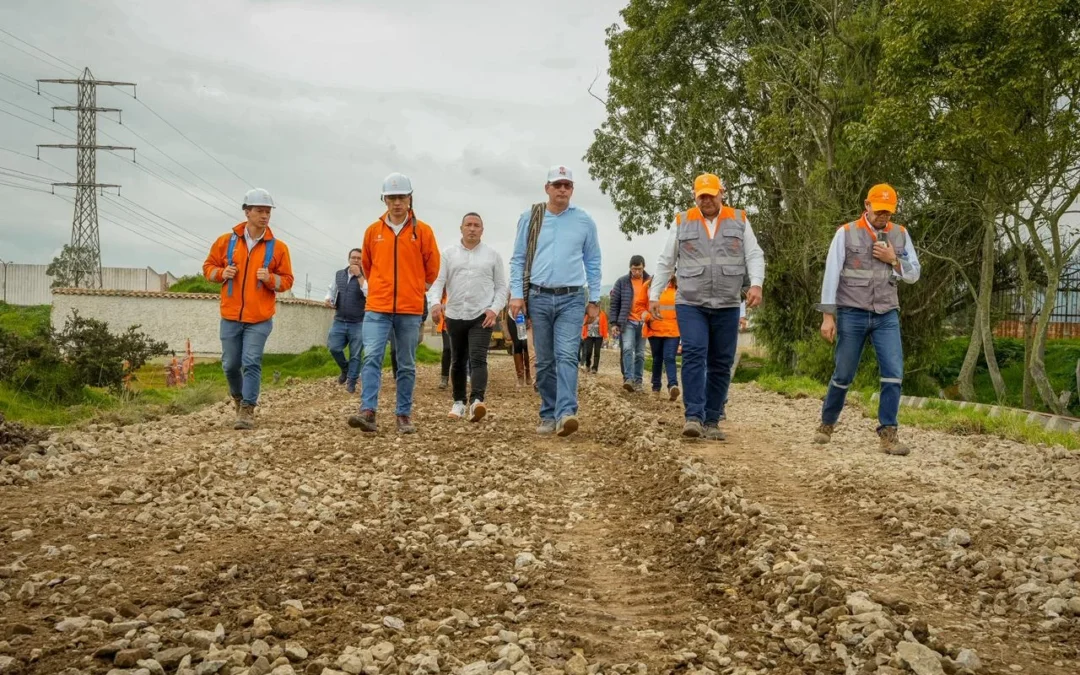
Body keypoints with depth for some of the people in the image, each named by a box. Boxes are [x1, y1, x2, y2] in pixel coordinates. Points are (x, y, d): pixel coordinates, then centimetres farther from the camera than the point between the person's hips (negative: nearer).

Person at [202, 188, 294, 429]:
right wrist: (221, 273, -8)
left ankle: (247, 410, -4)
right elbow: (208, 267, 13)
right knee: (230, 365, 10)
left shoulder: (278, 247, -1)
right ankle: (239, 398, 36)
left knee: (251, 363, -10)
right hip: (230, 316, 2)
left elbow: (287, 281, 3)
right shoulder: (226, 241, 3)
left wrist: (270, 279, -17)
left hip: (260, 319, -2)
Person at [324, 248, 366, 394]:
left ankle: (351, 382, 11)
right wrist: (328, 299, 0)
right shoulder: (339, 274, 9)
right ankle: (345, 369, 24)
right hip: (339, 321, 4)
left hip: (358, 323, -3)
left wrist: (359, 275, -21)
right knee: (334, 348, -4)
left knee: (355, 354, 0)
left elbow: (369, 293, -22)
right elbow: (331, 290, 22)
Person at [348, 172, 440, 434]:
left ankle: (404, 415, 13)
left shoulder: (423, 231, 1)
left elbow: (432, 268, 10)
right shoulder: (373, 231, 6)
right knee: (372, 357, -13)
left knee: (406, 366, 6)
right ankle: (368, 411, -17)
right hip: (377, 307, 1)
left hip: (410, 309, 0)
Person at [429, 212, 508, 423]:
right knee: (458, 362, 12)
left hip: (482, 316, -2)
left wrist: (495, 309, -9)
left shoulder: (493, 255, 7)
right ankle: (459, 402, 25)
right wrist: (435, 302, -18)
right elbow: (437, 281, 1)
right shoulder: (449, 254, 8)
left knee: (478, 359, -17)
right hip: (455, 316, 2)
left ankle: (477, 401, -29)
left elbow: (501, 287, 7)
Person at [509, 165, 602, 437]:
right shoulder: (530, 218, 6)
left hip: (571, 299, -1)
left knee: (567, 356, -15)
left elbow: (593, 262, 11)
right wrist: (516, 294, -2)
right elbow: (518, 259, 7)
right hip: (539, 298, 1)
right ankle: (548, 416, 12)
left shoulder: (584, 221, 6)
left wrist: (595, 299, 7)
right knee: (544, 361, 5)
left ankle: (566, 414, -24)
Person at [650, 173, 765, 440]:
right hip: (690, 304, -2)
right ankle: (694, 416, -19)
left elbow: (754, 256, 4)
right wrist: (654, 294, 4)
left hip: (727, 307, 2)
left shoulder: (739, 221, 9)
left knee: (721, 365, 4)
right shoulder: (682, 222, 7)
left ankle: (711, 422, 11)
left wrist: (756, 283, -14)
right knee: (694, 355, -18)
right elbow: (665, 262, 10)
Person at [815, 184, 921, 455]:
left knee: (893, 373, -11)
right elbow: (831, 274, -5)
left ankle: (888, 433, -6)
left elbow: (914, 275, 10)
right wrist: (827, 315, -9)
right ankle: (827, 424, 27)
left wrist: (893, 260, -9)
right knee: (843, 375, 7)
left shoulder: (900, 234, 7)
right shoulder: (846, 233, -2)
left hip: (887, 315, 2)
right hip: (852, 314, -2)